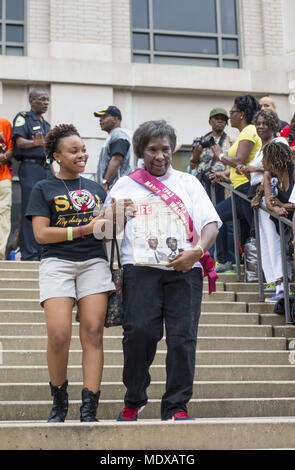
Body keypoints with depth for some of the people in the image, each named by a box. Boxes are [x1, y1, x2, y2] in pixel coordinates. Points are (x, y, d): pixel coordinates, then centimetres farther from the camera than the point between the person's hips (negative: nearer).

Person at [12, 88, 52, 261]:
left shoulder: (46, 124, 24)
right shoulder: (23, 117, 0)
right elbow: (19, 141, -14)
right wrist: (35, 143, -34)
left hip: (46, 169, 8)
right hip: (30, 167, -8)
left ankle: (43, 252, 12)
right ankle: (29, 254, -9)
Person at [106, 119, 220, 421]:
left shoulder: (188, 182, 20)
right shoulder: (124, 186, 19)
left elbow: (211, 223, 7)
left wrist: (198, 250, -11)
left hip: (185, 268, 1)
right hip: (141, 267, -1)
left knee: (183, 336, -9)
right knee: (139, 331, -15)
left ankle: (176, 407, 0)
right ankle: (134, 400, 5)